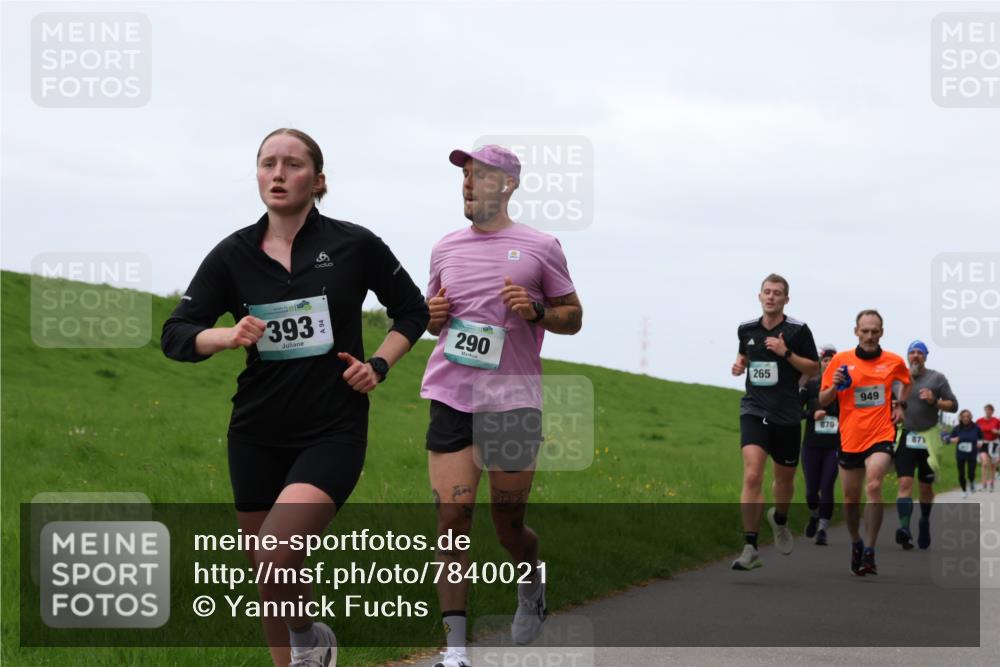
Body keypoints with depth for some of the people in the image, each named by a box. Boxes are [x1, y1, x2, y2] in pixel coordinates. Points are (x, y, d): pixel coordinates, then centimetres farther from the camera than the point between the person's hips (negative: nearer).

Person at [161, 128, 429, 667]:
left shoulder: (354, 246, -4)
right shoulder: (234, 254, 1)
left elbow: (412, 311, 11)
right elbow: (175, 334, 2)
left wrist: (378, 365, -4)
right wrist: (228, 336, -17)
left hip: (333, 433, -4)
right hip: (258, 435, 4)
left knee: (276, 561, -23)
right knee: (267, 578, 10)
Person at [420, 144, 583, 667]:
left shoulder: (540, 248, 3)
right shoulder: (446, 249, 13)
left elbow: (573, 317, 9)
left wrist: (535, 311, -11)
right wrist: (431, 316, 1)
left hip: (513, 401, -2)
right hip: (450, 399, 2)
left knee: (508, 525, 6)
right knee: (451, 517, -8)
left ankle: (532, 584, 40)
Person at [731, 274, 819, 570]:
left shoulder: (798, 330, -3)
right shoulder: (746, 329, 7)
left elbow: (814, 368, 0)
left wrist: (786, 352, -14)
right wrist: (739, 364, 4)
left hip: (787, 415, 0)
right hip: (754, 410, 0)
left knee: (785, 479, 14)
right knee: (752, 476, -17)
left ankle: (779, 519, 49)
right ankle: (750, 549, -17)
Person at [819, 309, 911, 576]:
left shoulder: (894, 361, 2)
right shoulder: (841, 361, -1)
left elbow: (906, 382, 25)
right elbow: (823, 401, 2)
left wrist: (901, 405, 9)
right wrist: (834, 386, -18)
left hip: (881, 436, -2)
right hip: (850, 439, 2)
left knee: (873, 486, -24)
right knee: (851, 499, 10)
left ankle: (869, 553, -21)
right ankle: (856, 543, 37)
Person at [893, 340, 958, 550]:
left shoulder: (937, 378, 2)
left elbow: (953, 405, 2)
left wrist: (934, 401, -15)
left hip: (928, 439, 0)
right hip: (905, 438, 0)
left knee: (926, 486, 10)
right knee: (905, 483, -15)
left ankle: (924, 523, 33)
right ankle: (905, 529, -27)